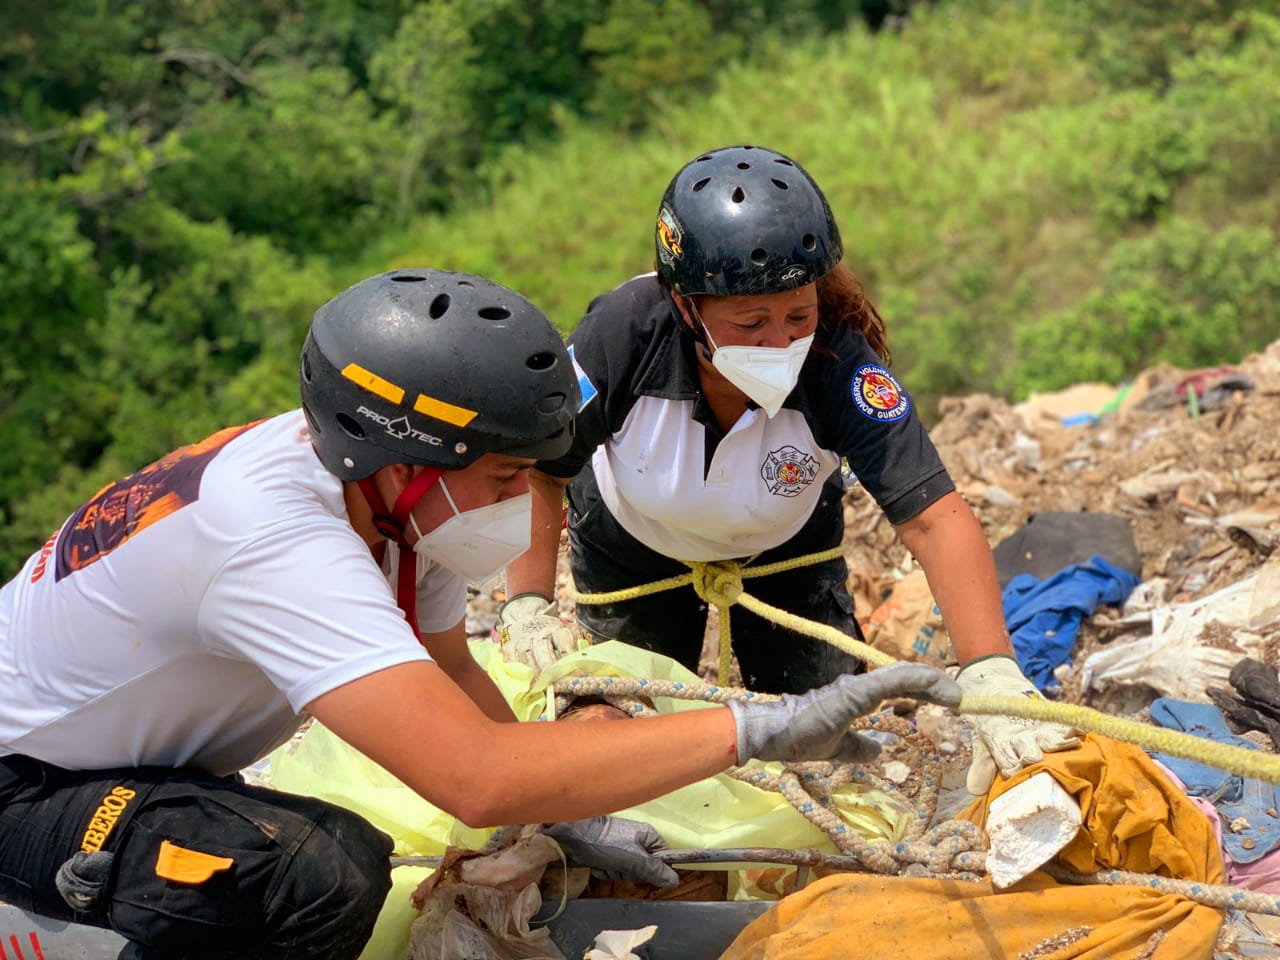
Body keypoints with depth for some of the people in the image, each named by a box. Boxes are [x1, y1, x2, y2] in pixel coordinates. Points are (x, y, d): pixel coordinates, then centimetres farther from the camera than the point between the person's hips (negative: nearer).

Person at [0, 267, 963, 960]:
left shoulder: (389, 483, -11)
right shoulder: (274, 536, -38)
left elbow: (446, 671, 7)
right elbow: (480, 777, -46)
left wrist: (568, 817, 1)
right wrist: (758, 728, -43)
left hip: (140, 758, 9)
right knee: (323, 877, -30)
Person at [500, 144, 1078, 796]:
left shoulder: (841, 365, -37)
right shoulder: (626, 334, -36)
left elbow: (933, 517, -44)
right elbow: (535, 471, -20)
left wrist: (990, 674, -56)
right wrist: (528, 605, -29)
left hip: (786, 548, 1)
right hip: (633, 553, 0)